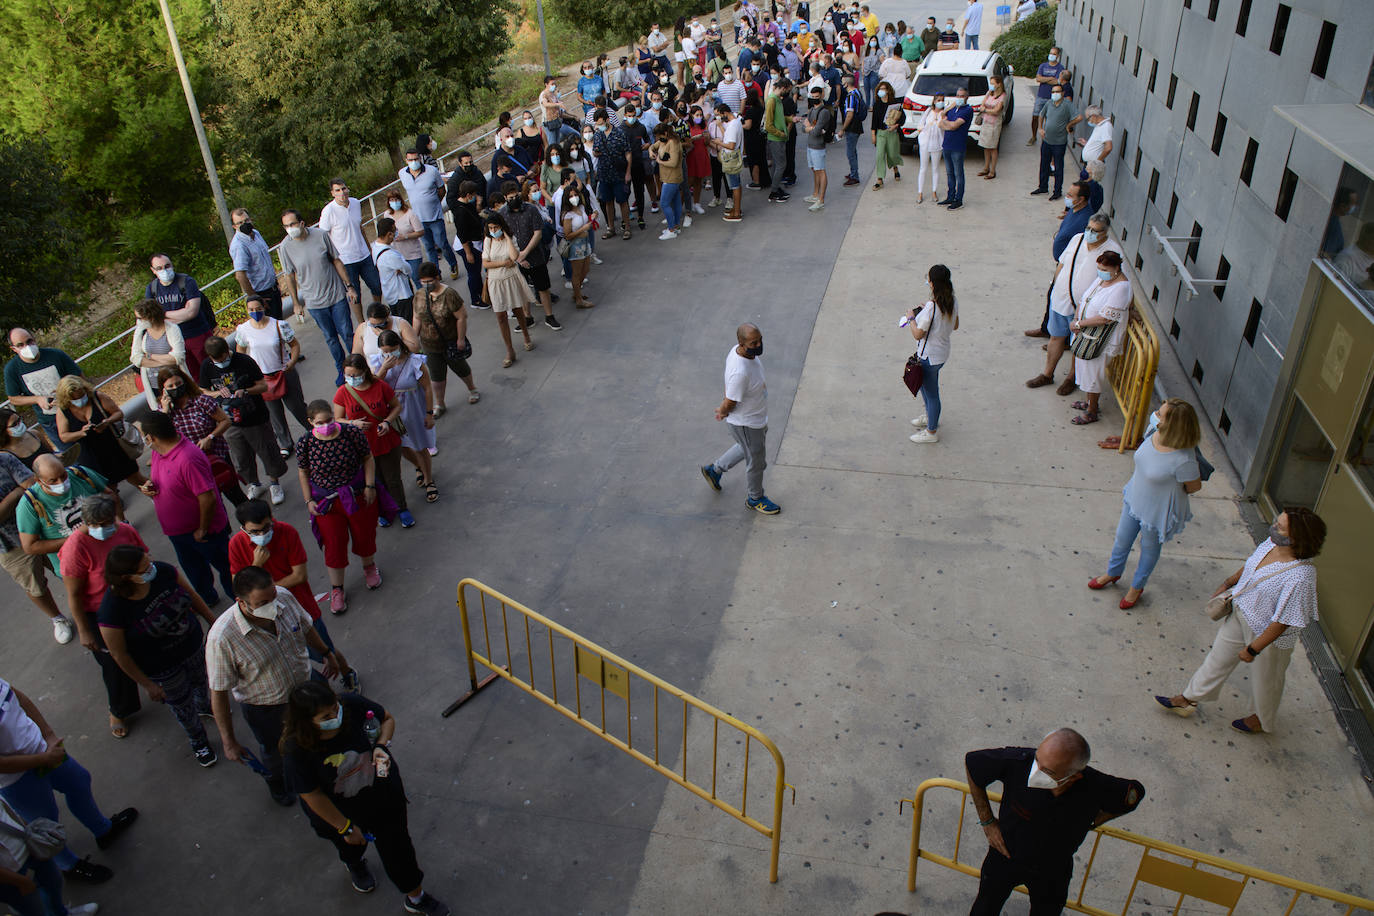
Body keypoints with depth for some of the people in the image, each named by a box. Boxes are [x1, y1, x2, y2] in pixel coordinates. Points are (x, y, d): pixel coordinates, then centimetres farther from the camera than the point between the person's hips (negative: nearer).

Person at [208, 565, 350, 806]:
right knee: (274, 751, 27)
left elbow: (306, 628, -2)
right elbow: (218, 693, -25)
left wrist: (327, 653, 13)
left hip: (304, 688, 3)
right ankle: (274, 780, 61)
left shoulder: (284, 597, -26)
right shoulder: (222, 639, -38)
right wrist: (229, 741, -17)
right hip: (264, 709, -3)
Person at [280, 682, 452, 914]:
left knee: (397, 846, 15)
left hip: (382, 794, 1)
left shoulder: (352, 705, -29)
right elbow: (313, 796, -22)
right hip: (338, 811, -1)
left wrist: (381, 746, -27)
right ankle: (355, 866, 70)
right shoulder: (296, 751, -35)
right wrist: (346, 828, -12)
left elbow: (387, 719, -7)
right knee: (351, 845, 31)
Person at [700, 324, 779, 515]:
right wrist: (722, 412, -7)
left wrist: (724, 409, 9)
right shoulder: (740, 372, -40)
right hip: (746, 424, -9)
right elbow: (729, 403, -28)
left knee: (747, 449, 33)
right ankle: (755, 499, 41)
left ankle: (714, 469, 50)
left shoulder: (738, 351, -11)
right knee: (757, 462, 15)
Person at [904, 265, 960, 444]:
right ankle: (931, 417, 50)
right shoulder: (953, 301, -6)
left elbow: (918, 334, -23)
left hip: (930, 357, -8)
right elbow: (955, 326, 9)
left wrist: (911, 318, -6)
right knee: (924, 384, 30)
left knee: (931, 393, 10)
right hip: (943, 353, 8)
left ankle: (932, 431, 28)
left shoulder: (931, 307, -30)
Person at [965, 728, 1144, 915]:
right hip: (1005, 855, 0)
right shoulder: (1018, 761, -38)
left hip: (1052, 872, 1)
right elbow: (972, 760, -18)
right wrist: (987, 821, -12)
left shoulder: (1097, 788, -34)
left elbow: (1135, 793, -9)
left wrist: (1090, 822, -8)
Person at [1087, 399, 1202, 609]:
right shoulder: (1156, 433, -20)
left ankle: (1137, 587, 51)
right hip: (1135, 499, 6)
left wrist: (1169, 494, 0)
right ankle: (1113, 573, 56)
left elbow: (1195, 486, -17)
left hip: (1158, 511, -6)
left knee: (1149, 549, 24)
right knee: (1122, 539, 27)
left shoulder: (1182, 460, -38)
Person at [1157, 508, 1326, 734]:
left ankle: (1263, 719, 51)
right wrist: (1228, 584, 16)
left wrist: (1253, 649, -21)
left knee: (1264, 678, 21)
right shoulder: (1271, 544, -15)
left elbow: (1283, 622, -29)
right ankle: (1189, 699, 44)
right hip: (1240, 612, 7)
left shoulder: (1300, 577, -37)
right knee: (1219, 656, 24)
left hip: (1268, 634, -7)